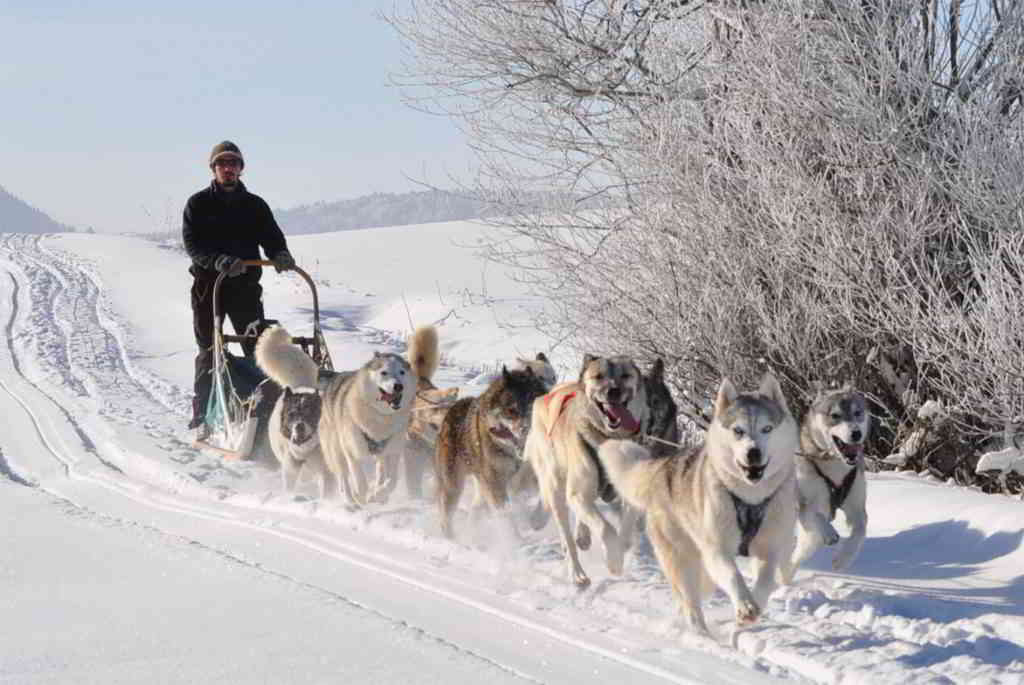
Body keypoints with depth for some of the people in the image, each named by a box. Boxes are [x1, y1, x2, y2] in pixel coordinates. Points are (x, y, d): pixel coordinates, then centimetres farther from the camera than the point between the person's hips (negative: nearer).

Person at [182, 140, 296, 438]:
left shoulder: (255, 205, 13)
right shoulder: (198, 204, 4)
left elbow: (271, 236, 3)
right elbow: (192, 243, -8)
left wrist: (280, 254, -21)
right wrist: (218, 260, -26)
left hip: (245, 285, 2)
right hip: (208, 285, -2)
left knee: (258, 348, -7)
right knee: (209, 352, 2)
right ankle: (202, 418, 7)